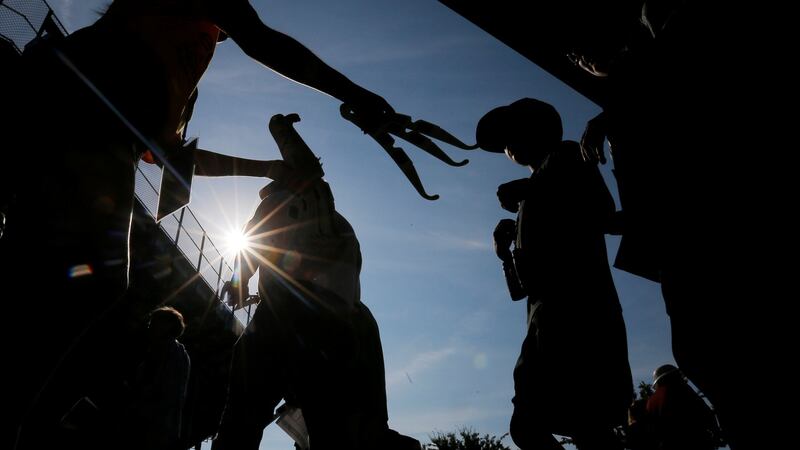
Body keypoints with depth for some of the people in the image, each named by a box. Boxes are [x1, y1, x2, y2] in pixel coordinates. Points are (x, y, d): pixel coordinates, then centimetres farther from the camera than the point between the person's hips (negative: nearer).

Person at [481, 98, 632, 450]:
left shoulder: (566, 158, 8)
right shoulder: (534, 197, 28)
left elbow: (603, 212, -15)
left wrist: (526, 192, -8)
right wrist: (505, 253, 11)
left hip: (577, 312, -9)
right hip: (552, 321, 9)